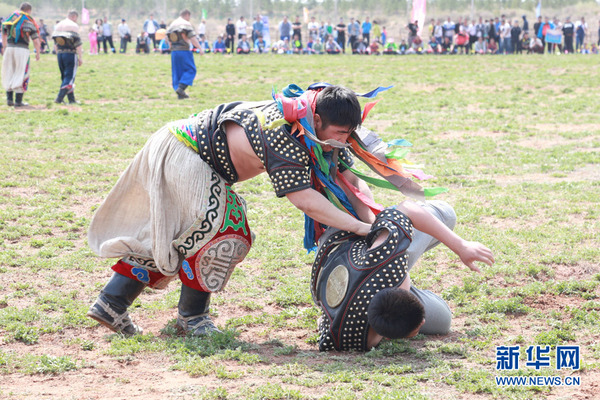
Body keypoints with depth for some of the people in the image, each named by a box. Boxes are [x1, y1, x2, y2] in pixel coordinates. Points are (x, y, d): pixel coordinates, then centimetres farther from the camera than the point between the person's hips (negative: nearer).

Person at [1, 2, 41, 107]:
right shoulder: (29, 21, -4)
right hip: (22, 49, -4)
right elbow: (35, 39, -6)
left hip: (9, 48, 4)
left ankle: (9, 98, 14)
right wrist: (38, 52, 4)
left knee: (9, 74, 14)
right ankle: (18, 101, 0)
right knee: (21, 75, 2)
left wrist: (4, 46, 35)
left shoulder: (10, 18, 11)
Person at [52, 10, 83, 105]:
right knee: (70, 77, -4)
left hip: (60, 54, 7)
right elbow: (77, 44, -13)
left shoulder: (58, 25, 14)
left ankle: (71, 99, 18)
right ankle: (59, 98, -13)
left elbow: (55, 43, 17)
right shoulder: (73, 26, -8)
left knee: (64, 76, 15)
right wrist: (80, 58, -10)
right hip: (70, 53, -7)